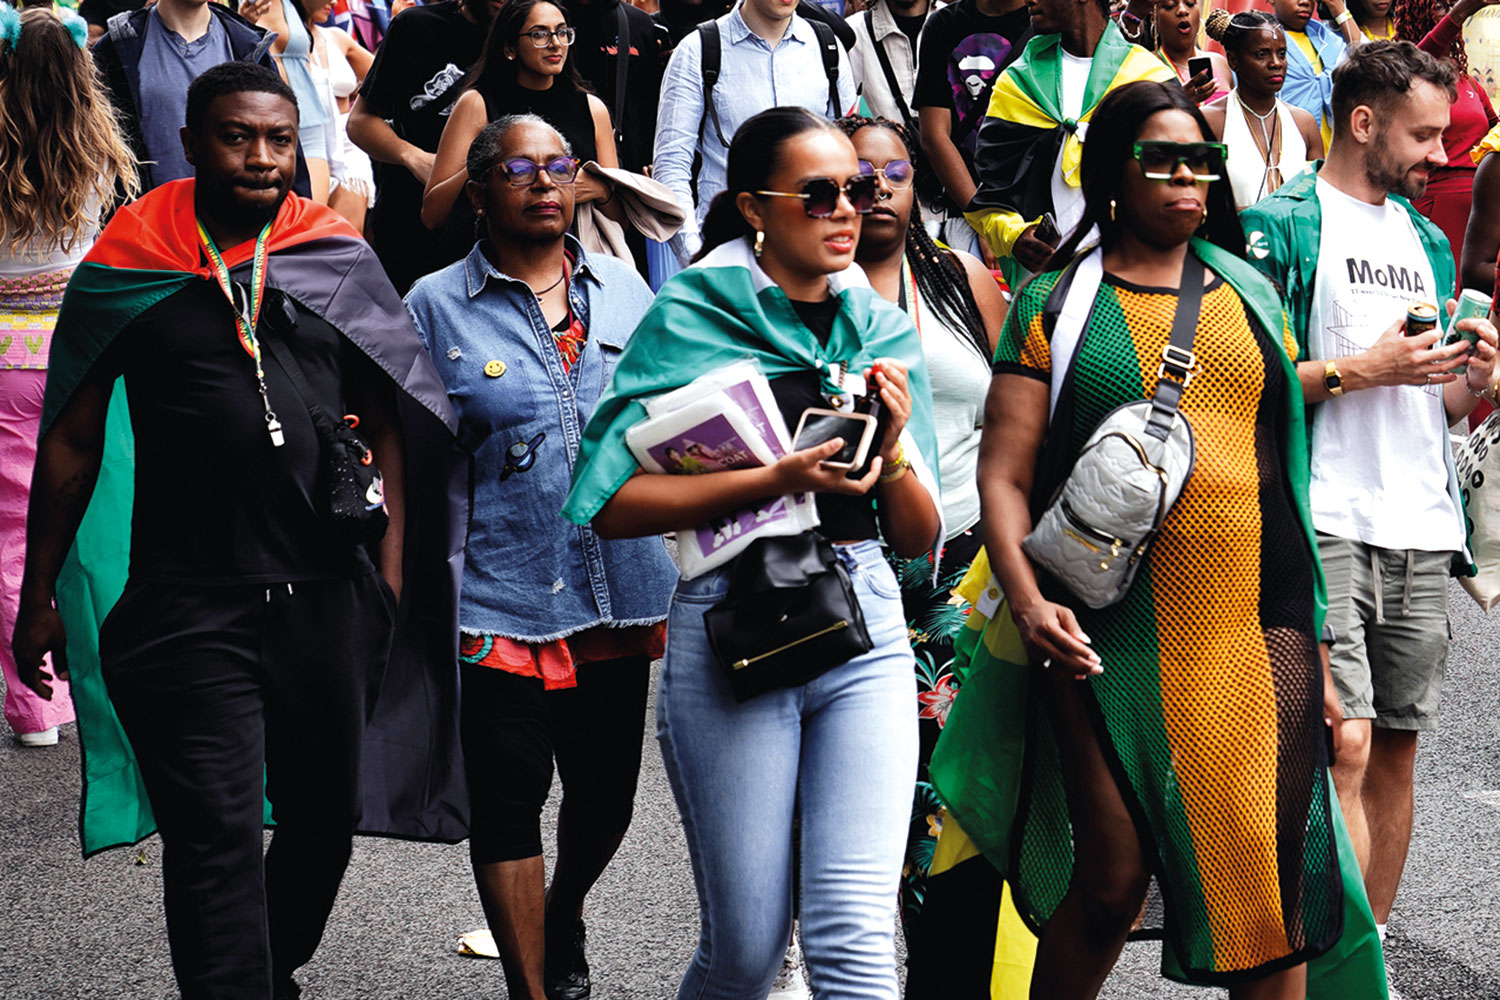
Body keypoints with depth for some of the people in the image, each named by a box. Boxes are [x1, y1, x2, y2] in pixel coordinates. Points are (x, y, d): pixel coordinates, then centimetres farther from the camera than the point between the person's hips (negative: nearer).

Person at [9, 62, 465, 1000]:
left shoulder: (340, 260, 7)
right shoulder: (127, 270, 1)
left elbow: (388, 422, 10)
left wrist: (390, 576, 3)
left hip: (328, 599, 3)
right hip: (187, 606, -3)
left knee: (326, 815, 16)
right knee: (215, 839, -7)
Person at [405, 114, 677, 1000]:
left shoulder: (622, 287, 9)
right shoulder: (437, 306, -1)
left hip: (621, 592, 4)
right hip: (502, 599, -4)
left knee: (606, 793, 14)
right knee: (508, 800, -2)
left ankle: (564, 921, 43)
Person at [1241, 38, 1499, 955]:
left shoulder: (1427, 240, 20)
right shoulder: (1282, 225, -3)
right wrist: (1360, 371, -13)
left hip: (1423, 531, 7)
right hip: (1325, 526, -7)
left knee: (1397, 746, 8)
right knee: (1344, 745, -14)